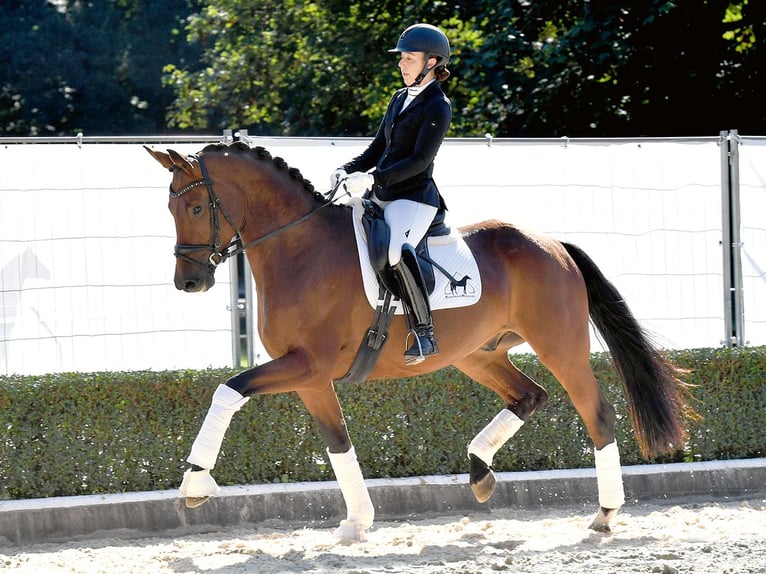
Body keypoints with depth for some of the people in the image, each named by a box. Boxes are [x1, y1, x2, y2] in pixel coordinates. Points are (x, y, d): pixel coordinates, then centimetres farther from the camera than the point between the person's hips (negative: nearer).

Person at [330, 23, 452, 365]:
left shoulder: (437, 108, -9)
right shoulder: (400, 99, 17)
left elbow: (419, 161, -17)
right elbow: (378, 149, 21)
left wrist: (373, 179, -25)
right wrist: (347, 171, 3)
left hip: (413, 197, -10)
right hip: (381, 196, 10)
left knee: (396, 252, -35)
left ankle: (424, 333, -32)